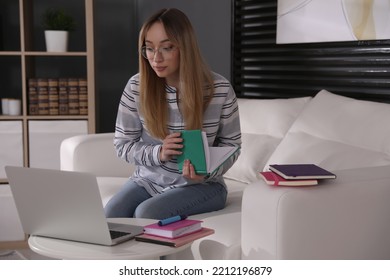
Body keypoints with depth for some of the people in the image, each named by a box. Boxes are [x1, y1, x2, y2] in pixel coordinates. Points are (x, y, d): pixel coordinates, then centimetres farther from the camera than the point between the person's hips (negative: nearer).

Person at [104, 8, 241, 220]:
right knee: (109, 219, -25)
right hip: (148, 180, 2)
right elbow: (122, 144, 0)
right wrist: (158, 153, -21)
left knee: (146, 215, -28)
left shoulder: (220, 90, -11)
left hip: (200, 185, -2)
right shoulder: (136, 86, -7)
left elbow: (231, 145, 0)